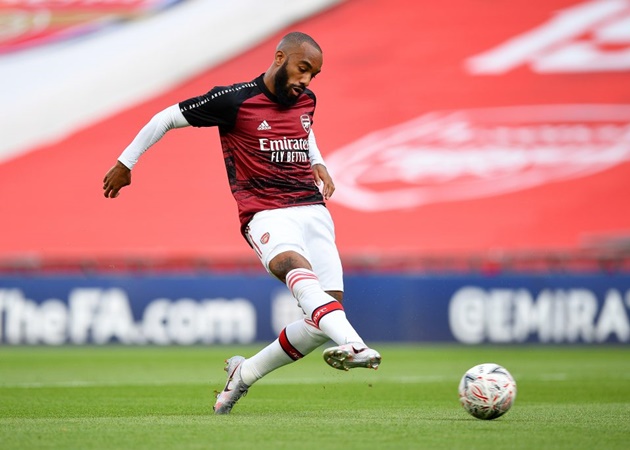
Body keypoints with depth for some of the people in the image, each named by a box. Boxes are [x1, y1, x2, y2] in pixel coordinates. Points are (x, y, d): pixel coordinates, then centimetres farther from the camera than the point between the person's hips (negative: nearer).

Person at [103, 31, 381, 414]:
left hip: (314, 211, 6)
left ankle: (244, 374, 14)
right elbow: (168, 118, 6)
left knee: (326, 313, -7)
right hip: (266, 214, -6)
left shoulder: (306, 100, 13)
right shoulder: (234, 100, -5)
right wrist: (126, 163, 12)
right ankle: (352, 345, -62)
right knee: (297, 268, -38)